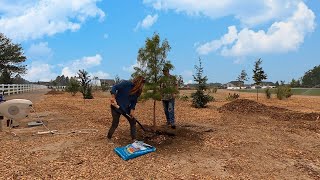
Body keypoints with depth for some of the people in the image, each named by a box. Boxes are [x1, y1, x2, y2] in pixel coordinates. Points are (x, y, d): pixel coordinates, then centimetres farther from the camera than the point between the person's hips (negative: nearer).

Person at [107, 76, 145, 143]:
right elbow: (114, 88, -23)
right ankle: (109, 137, 24)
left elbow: (134, 101, 1)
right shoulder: (126, 84, -22)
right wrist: (113, 98, -35)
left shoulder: (137, 91, -3)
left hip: (126, 108, 7)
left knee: (133, 121, 3)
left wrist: (132, 110, -11)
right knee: (115, 123, 0)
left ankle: (134, 139, 15)